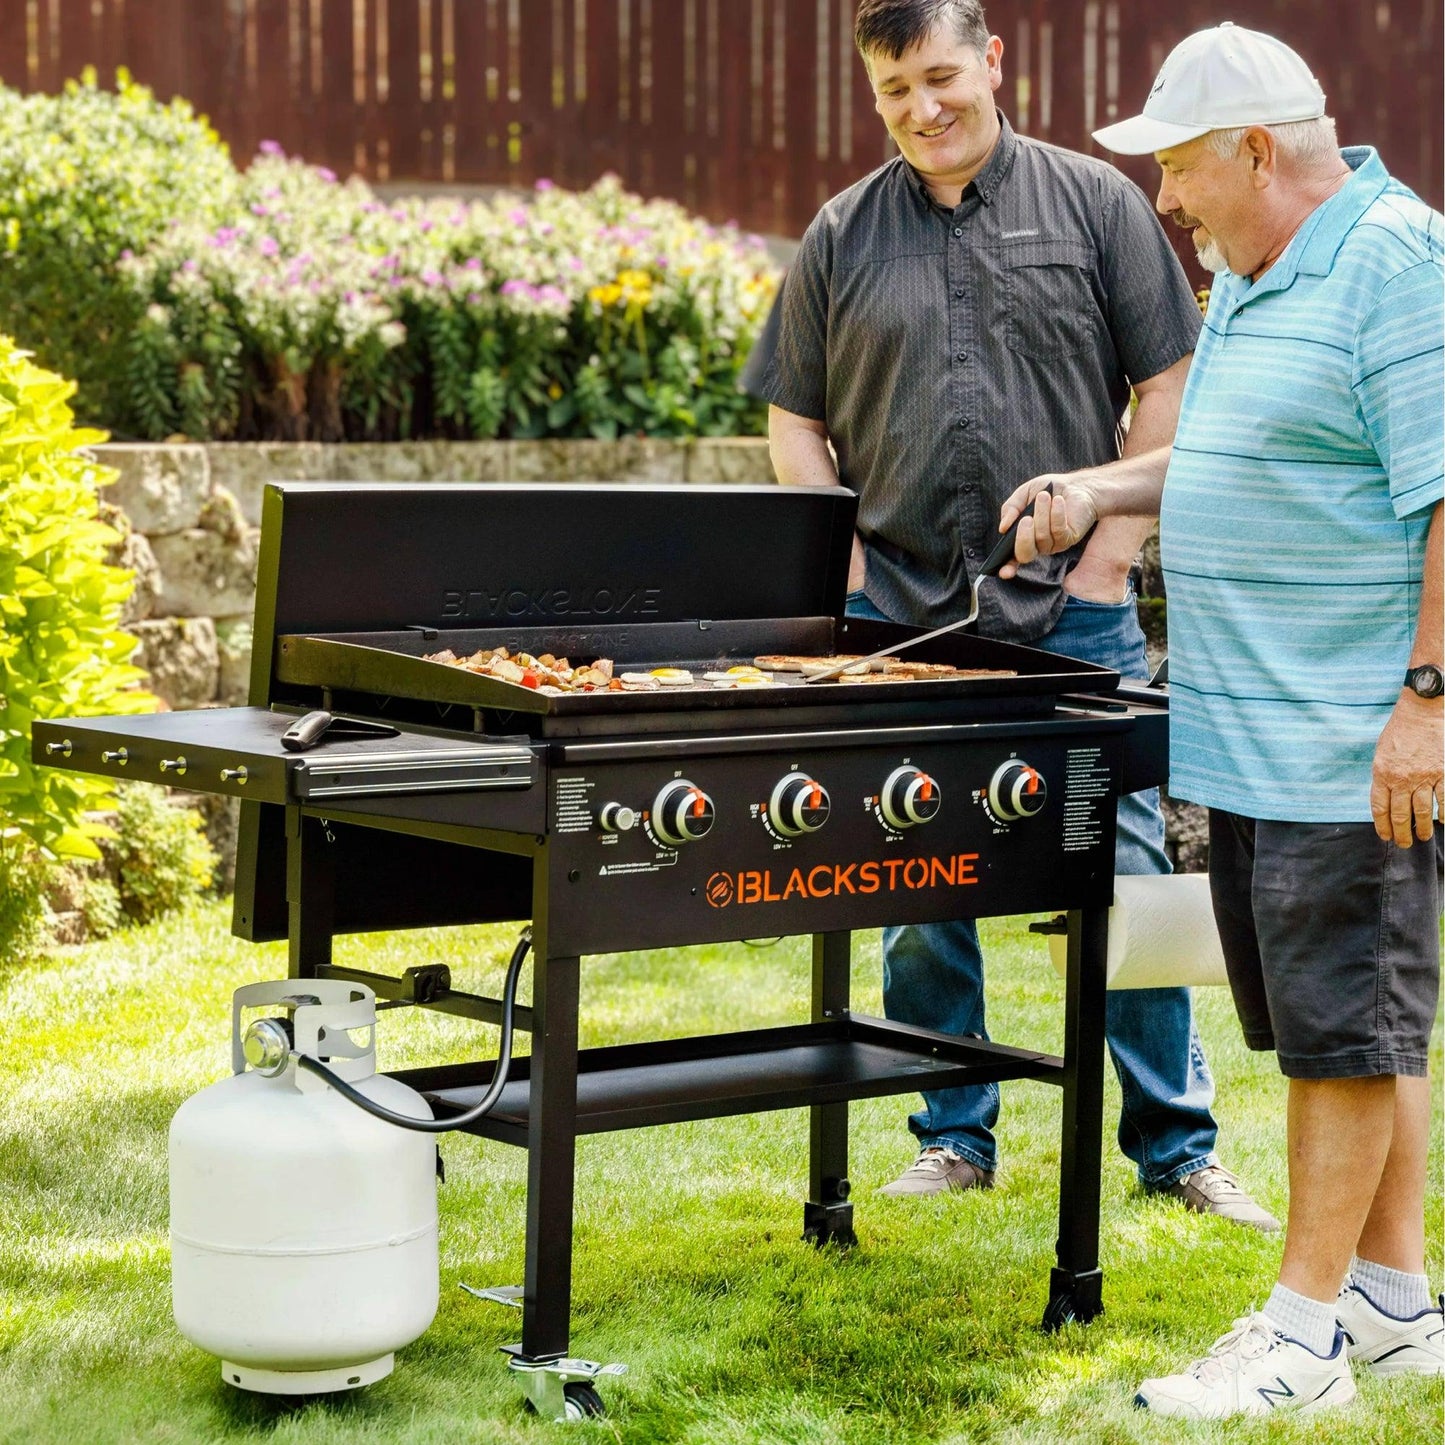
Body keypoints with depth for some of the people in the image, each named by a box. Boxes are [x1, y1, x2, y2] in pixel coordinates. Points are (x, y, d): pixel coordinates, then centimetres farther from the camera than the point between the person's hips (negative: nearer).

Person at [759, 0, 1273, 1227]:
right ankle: (955, 1137, 21)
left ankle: (1178, 1143, 12)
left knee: (1126, 876, 1)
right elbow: (796, 423, 12)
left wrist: (1111, 558, -4)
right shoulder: (842, 238, 8)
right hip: (901, 619, 2)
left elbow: (1167, 389, 2)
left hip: (1075, 617, -2)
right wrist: (850, 575, 1)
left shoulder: (1096, 204, 3)